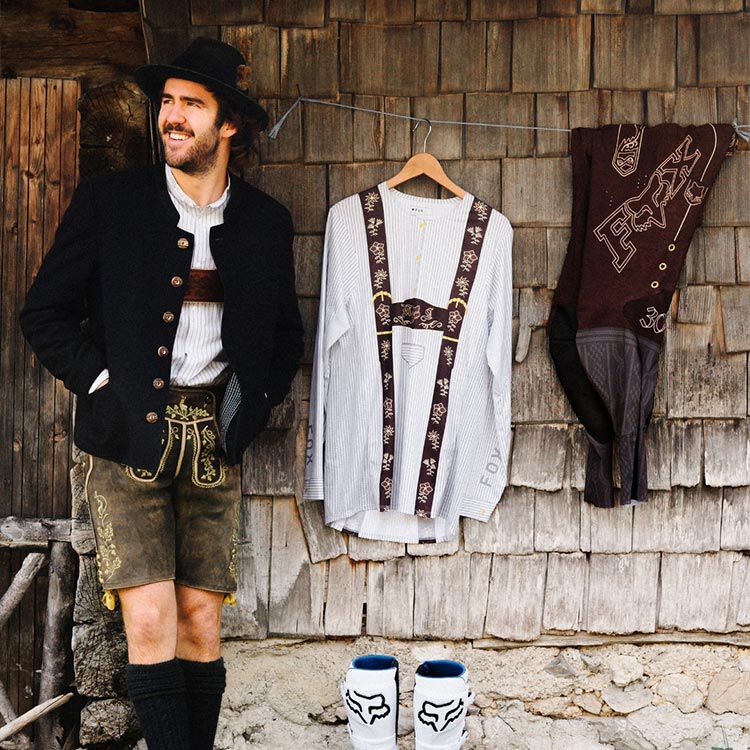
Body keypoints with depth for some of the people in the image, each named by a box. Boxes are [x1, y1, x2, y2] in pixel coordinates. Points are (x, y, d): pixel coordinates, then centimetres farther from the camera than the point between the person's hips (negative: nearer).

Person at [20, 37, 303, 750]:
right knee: (150, 624, -8)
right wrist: (102, 384, -5)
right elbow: (44, 313, 4)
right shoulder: (107, 202, 1)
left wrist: (253, 404, 5)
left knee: (201, 623, 4)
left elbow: (285, 334, 19)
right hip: (129, 438, -2)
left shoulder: (265, 222, 8)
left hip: (213, 442, 2)